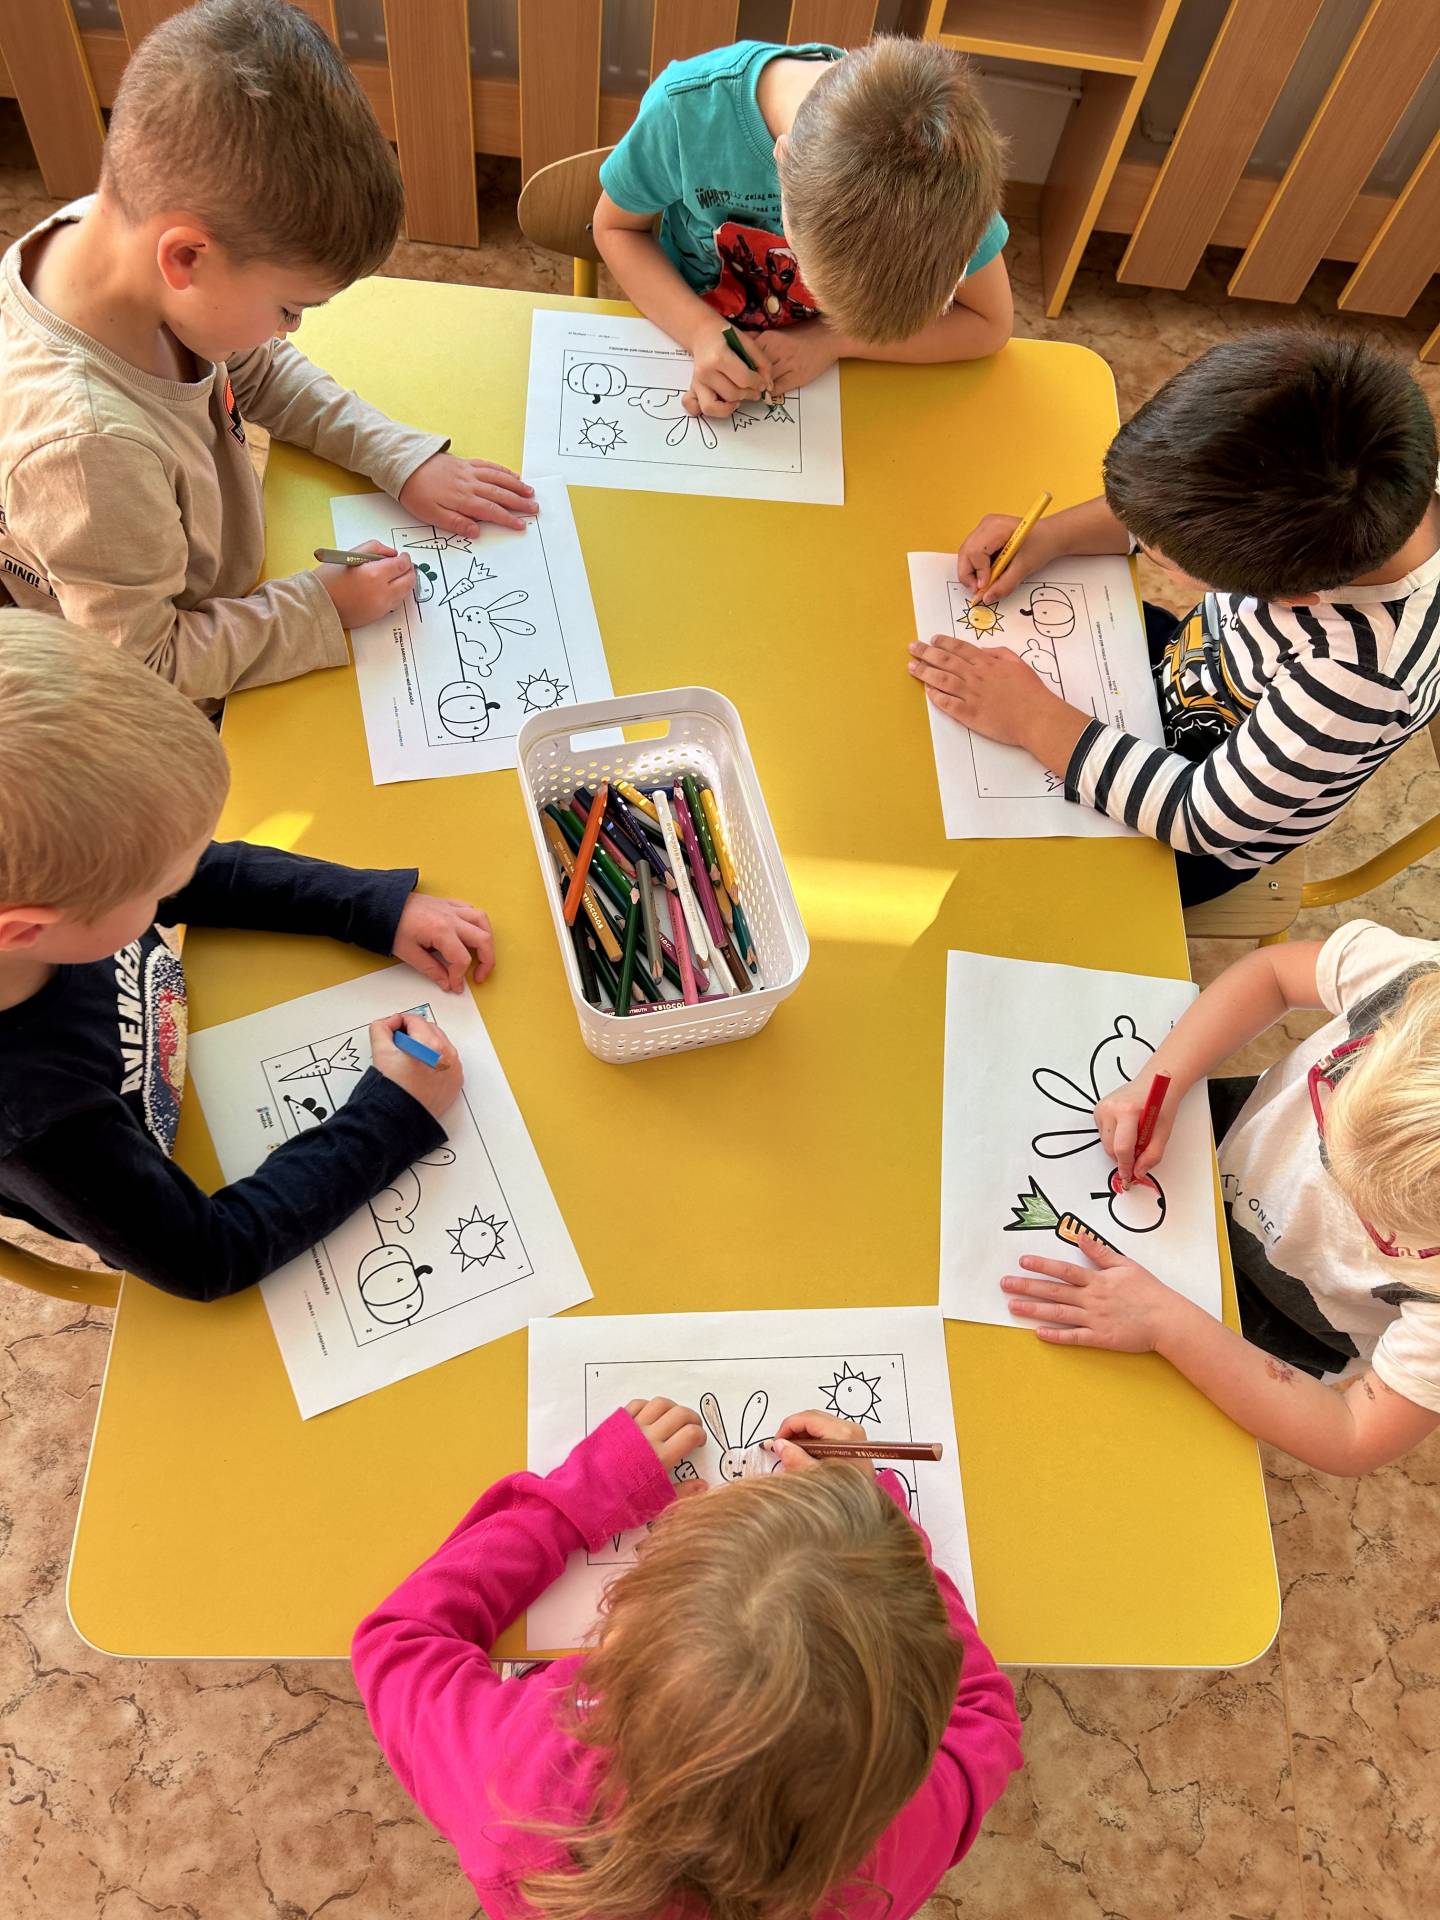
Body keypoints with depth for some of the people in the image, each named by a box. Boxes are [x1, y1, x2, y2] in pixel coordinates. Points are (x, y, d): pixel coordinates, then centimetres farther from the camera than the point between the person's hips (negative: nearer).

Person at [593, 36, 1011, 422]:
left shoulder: (938, 160, -27)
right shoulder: (687, 106, -29)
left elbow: (988, 324, -14)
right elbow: (616, 228, -11)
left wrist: (832, 340, -25)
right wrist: (700, 330, -28)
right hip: (689, 350, 0)